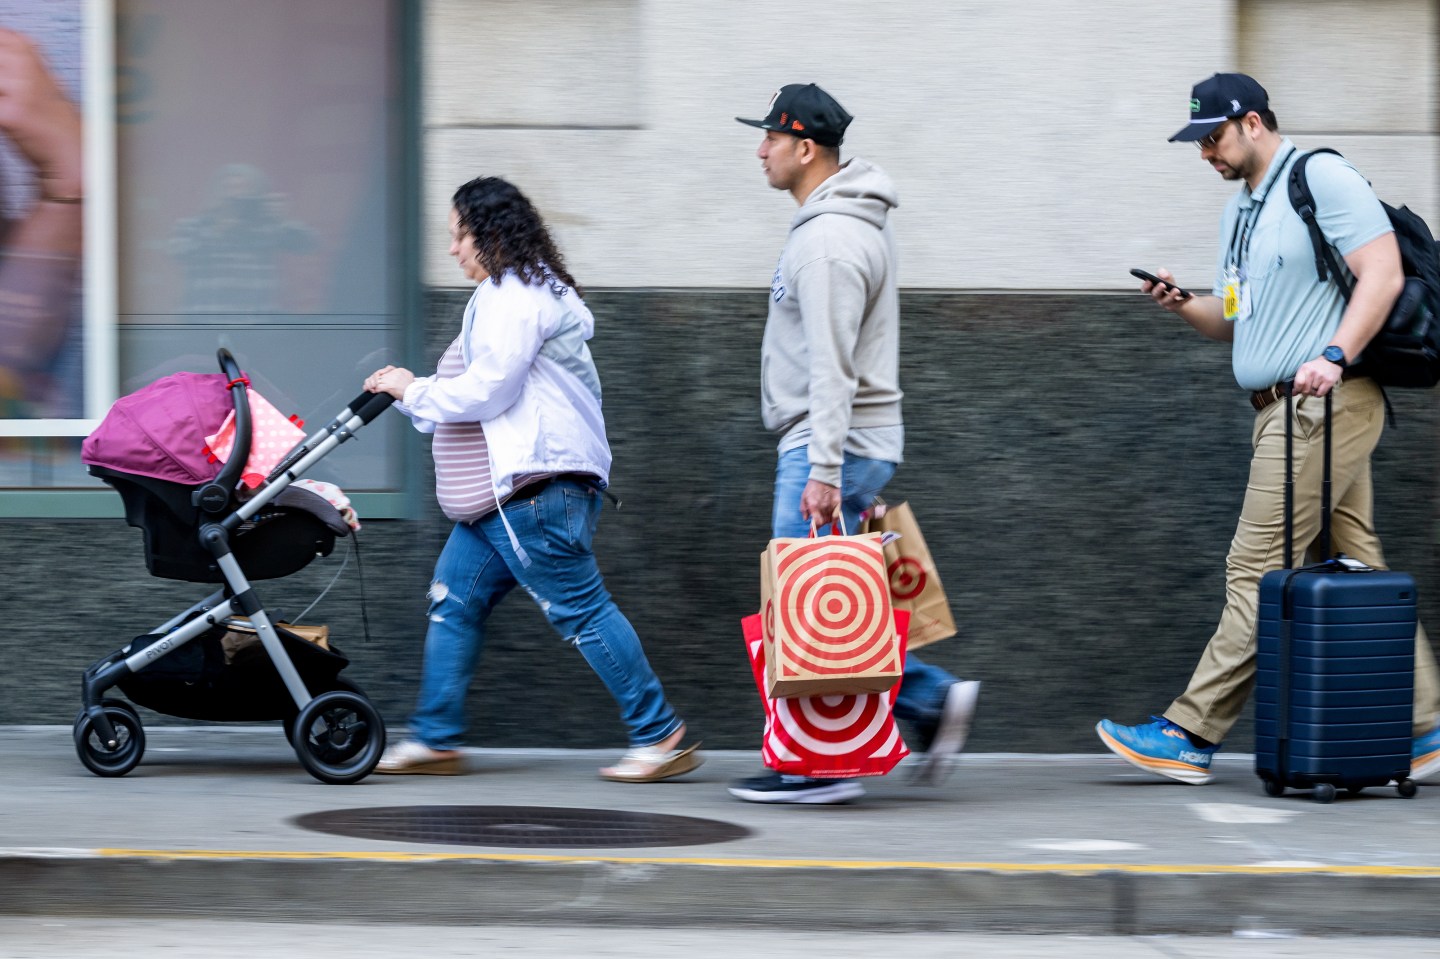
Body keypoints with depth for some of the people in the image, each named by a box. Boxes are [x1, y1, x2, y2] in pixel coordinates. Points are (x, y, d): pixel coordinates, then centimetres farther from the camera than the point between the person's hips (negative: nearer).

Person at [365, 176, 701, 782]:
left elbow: (486, 391, -18)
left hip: (535, 489, -11)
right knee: (455, 602, 9)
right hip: (499, 493, 11)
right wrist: (410, 392, 19)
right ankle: (435, 740, 13)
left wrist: (413, 391, -6)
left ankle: (661, 737, -6)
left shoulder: (515, 299, -12)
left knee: (578, 607, -9)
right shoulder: (508, 295, 23)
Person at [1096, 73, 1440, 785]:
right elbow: (1239, 324, 25)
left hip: (1326, 405, -10)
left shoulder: (1320, 177, -7)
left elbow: (1383, 273, -15)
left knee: (1258, 572, -8)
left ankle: (1192, 733, -6)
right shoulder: (1241, 210, 21)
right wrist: (1184, 305, 5)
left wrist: (1334, 356, -25)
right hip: (1281, 408, 10)